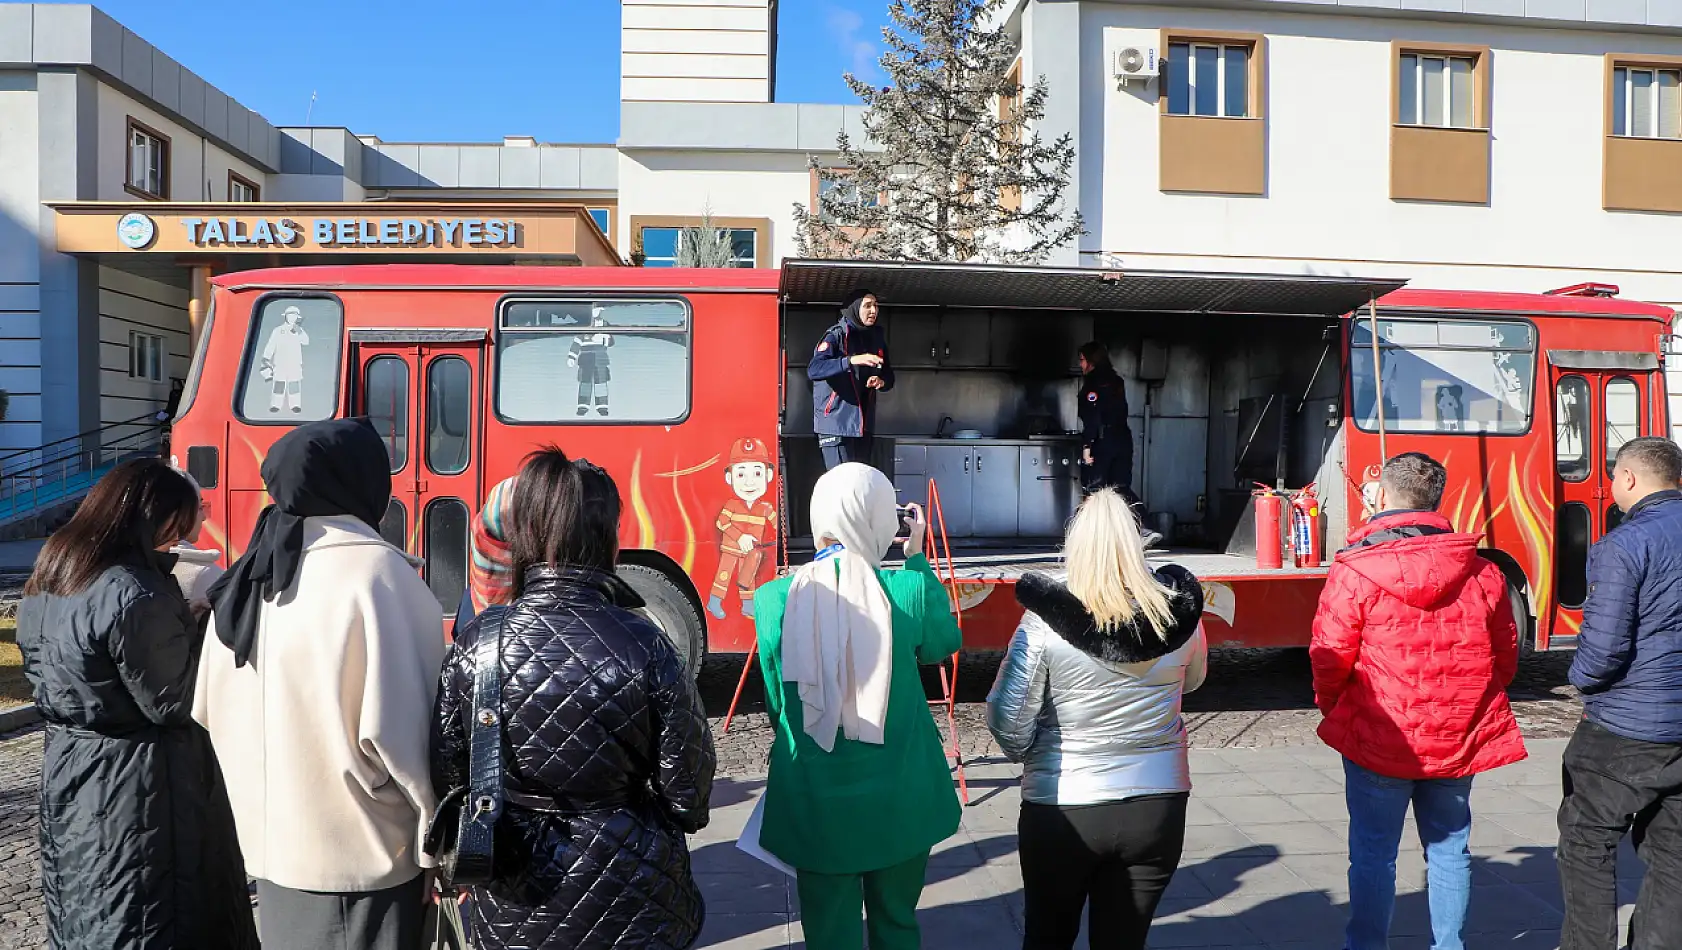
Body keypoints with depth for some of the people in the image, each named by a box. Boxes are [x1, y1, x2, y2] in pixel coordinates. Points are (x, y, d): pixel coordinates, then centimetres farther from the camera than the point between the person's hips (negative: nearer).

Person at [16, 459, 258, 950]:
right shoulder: (135, 597, -25)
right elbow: (173, 703, -20)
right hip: (139, 787, -8)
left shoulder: (46, 583, 4)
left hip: (67, 772, 9)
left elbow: (48, 677, 14)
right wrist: (202, 617, -10)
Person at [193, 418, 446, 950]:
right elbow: (395, 729, -23)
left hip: (271, 846, 7)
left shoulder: (249, 576, 5)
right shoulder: (376, 573, -19)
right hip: (359, 861, -7)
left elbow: (212, 711, 12)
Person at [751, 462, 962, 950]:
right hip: (899, 801, 0)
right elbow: (944, 643, 8)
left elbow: (777, 705, 0)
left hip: (815, 804, 0)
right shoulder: (910, 590, -14)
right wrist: (917, 558, 11)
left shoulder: (773, 600, -11)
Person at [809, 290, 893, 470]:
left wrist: (882, 382, -5)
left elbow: (888, 375, 20)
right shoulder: (836, 335, -9)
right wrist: (851, 360, -34)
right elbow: (813, 369, -23)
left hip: (864, 425, 7)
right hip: (836, 422, -7)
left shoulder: (877, 338, 13)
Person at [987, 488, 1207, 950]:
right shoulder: (1179, 612, -9)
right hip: (1158, 807, 2)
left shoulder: (1046, 618, -19)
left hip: (1060, 811, -2)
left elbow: (1006, 719, -14)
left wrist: (1027, 754, 6)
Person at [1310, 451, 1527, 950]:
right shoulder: (1482, 572, -1)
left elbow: (1329, 659, -14)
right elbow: (1505, 658, 6)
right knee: (1450, 850, 18)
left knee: (1373, 853, 8)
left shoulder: (1354, 572, -15)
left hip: (1377, 740, -4)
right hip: (1460, 741, 4)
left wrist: (1332, 709, 6)